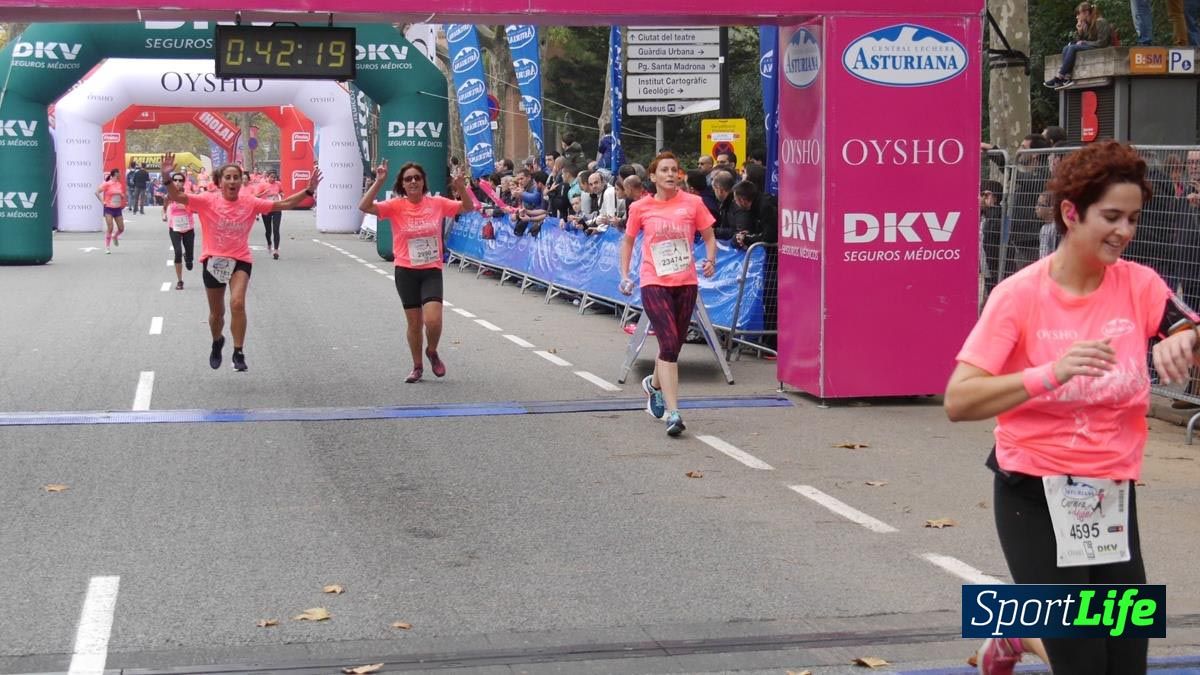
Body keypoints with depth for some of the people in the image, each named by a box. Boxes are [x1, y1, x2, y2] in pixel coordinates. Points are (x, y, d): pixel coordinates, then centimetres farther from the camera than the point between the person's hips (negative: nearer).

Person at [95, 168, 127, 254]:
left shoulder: (121, 184, 5)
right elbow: (97, 192, -9)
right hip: (109, 208, -5)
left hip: (118, 208, 5)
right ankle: (107, 246, 1)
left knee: (121, 229, 3)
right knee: (110, 228, -10)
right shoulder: (107, 184, -9)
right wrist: (102, 202, -13)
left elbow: (126, 194, 20)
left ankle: (115, 237, 36)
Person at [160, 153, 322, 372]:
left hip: (240, 260, 0)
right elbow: (177, 197, -14)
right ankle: (217, 342, 47)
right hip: (213, 260, 0)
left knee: (237, 303, -24)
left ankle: (238, 353, -11)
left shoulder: (250, 202, -2)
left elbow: (282, 204, 0)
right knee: (216, 313, 14)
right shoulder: (208, 200, -6)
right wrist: (167, 177, -32)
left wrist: (308, 191, -9)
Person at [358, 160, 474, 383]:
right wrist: (379, 181, -24)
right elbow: (364, 207, -17)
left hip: (432, 271, 0)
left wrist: (460, 186, -12)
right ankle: (417, 367, 29)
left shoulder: (437, 203, -1)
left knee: (433, 320, -14)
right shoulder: (396, 206, -6)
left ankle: (432, 352, 18)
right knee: (414, 323, 8)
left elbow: (468, 208, 5)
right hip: (406, 272, 0)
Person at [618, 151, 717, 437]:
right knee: (669, 344, -16)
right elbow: (628, 240, 15)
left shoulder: (692, 203, 1)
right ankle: (673, 414, -17)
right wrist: (624, 275, 7)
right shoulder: (640, 208, 1)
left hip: (686, 283, 2)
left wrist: (710, 260, -10)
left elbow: (709, 236, 9)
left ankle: (655, 384, 47)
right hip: (654, 283, -2)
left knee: (673, 346, 13)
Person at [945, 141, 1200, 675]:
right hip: (1035, 495, -4)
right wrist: (1051, 373, -30)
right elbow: (958, 402, -18)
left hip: (1113, 495, 4)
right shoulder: (1020, 295, -11)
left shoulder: (1140, 285, -1)